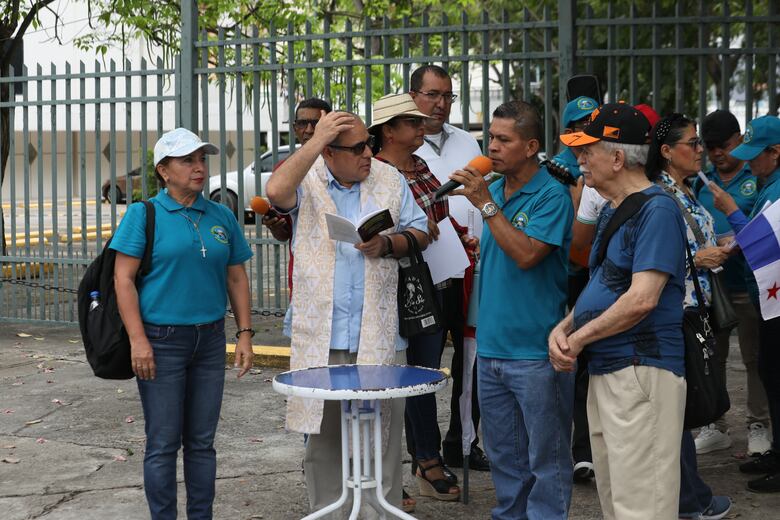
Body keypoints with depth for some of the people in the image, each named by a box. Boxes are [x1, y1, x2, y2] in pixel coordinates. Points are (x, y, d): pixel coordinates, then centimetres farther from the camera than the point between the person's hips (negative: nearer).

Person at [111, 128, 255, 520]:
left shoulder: (222, 217, 9)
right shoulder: (144, 215, -4)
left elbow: (237, 278, 13)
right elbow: (123, 279, -8)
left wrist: (244, 334, 5)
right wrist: (138, 340, -15)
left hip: (210, 340, 4)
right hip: (162, 342, -4)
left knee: (202, 441, 11)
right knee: (163, 444, 0)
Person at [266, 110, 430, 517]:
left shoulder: (390, 180, 7)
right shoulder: (306, 181, -1)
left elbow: (419, 232, 10)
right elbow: (276, 191, -23)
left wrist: (386, 245, -10)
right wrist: (315, 141, -20)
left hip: (378, 333, 1)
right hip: (319, 334, -1)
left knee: (383, 431, 3)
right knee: (322, 431, 10)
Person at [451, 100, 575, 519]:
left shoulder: (551, 196, -11)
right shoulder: (492, 190, 10)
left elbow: (526, 254, -24)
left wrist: (486, 204, -20)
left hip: (535, 353, -7)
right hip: (491, 346, 7)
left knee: (546, 460, 2)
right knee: (503, 457, 17)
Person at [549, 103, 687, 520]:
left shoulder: (656, 210, -14)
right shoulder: (610, 211, 16)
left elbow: (643, 299, -22)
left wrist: (578, 339, -12)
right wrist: (563, 327, 2)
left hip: (642, 372, -10)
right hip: (604, 372, 10)